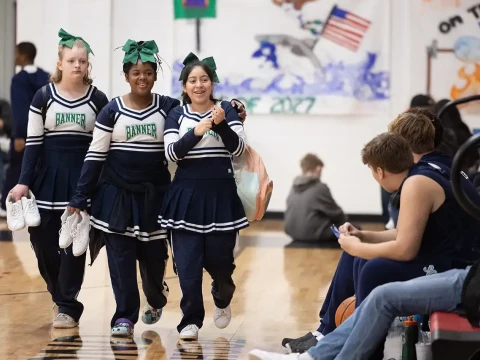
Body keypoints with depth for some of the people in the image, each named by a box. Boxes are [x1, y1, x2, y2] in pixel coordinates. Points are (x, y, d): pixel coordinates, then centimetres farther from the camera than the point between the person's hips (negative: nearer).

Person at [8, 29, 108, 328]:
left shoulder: (98, 100, 1)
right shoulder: (44, 97, 1)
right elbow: (33, 142, 1)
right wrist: (24, 182, -6)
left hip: (83, 177, -1)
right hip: (48, 176, 1)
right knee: (44, 242, 2)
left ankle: (68, 307, 5)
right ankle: (61, 297, 24)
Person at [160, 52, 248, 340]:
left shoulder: (227, 110, -1)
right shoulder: (177, 116, 3)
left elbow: (239, 149, -10)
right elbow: (171, 153, -10)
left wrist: (222, 125, -27)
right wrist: (195, 133, -25)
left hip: (221, 194, -1)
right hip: (187, 194, 1)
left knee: (218, 258, 4)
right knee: (187, 262, -4)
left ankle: (223, 299, 36)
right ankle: (191, 320, 6)